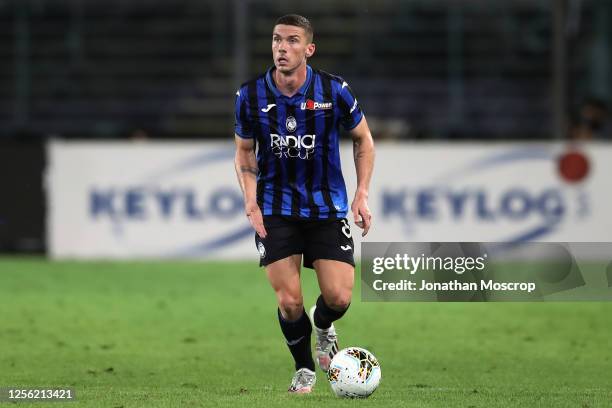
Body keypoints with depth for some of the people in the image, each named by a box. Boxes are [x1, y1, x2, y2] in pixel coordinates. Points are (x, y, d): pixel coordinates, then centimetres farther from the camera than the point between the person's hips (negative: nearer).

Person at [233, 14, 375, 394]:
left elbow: (363, 139, 6)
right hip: (275, 210, 0)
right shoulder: (251, 95, -7)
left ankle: (323, 324, 28)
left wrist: (362, 195, -2)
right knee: (289, 301, -7)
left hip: (327, 205, 0)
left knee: (339, 297, -10)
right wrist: (251, 203, -7)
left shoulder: (334, 90, -10)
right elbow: (245, 152, 7)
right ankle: (305, 369, 20)